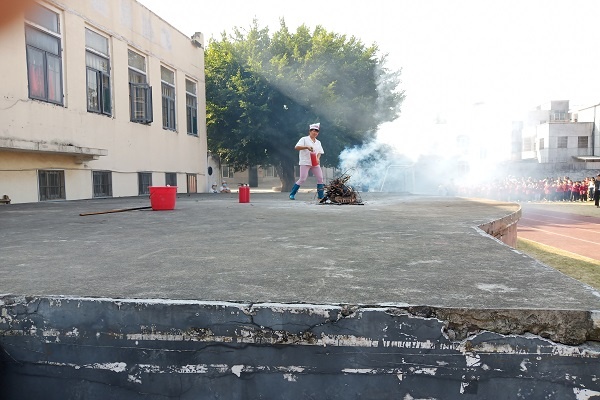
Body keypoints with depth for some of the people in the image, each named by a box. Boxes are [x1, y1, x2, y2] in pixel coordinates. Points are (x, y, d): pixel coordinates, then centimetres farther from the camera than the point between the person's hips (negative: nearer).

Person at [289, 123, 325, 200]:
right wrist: (306, 147, -26)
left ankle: (321, 195, 13)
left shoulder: (318, 142, 17)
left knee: (320, 178, 2)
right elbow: (296, 147, -14)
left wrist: (318, 158, -8)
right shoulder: (304, 139, -3)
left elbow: (319, 152, 13)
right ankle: (292, 194, -1)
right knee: (302, 179, -12)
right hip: (305, 162, -6)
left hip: (315, 163, 6)